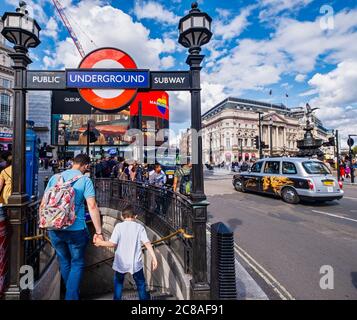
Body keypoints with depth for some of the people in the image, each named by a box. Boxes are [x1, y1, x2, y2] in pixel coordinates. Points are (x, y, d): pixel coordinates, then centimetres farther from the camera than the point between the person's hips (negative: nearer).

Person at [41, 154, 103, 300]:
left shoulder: (55, 177, 4)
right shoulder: (85, 180, -9)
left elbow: (43, 204, 7)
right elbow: (92, 206, -16)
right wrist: (98, 231, -12)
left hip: (54, 229, 5)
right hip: (76, 229, -5)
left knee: (64, 261, 24)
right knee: (77, 263, 15)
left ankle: (70, 292, 43)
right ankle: (72, 296, 14)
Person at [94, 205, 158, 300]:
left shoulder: (119, 226, -5)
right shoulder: (139, 227, -3)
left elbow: (113, 244, -11)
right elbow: (147, 243, -10)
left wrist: (100, 243, 3)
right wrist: (154, 258, -9)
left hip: (121, 262, 0)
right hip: (136, 262, 0)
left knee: (118, 283, 25)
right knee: (141, 284, 17)